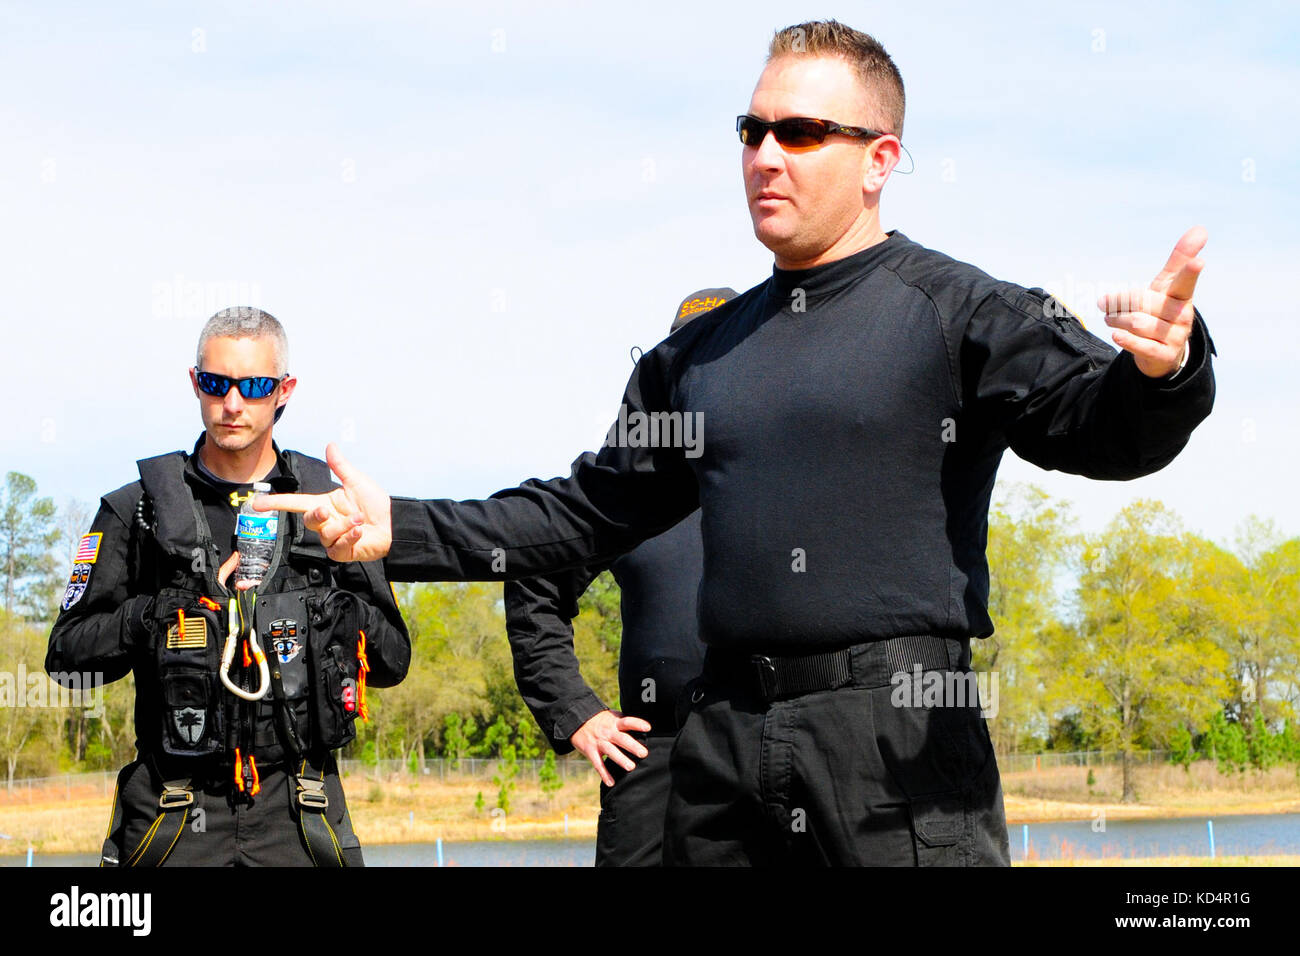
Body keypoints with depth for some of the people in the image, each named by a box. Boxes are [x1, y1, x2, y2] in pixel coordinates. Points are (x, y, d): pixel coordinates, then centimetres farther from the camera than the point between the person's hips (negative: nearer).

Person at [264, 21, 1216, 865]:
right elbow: (591, 511, 24)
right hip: (723, 750, 6)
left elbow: (1096, 425, -15)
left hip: (902, 747, -5)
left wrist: (1162, 371, -39)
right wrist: (403, 530, 16)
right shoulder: (700, 355, 18)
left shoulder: (959, 312, -1)